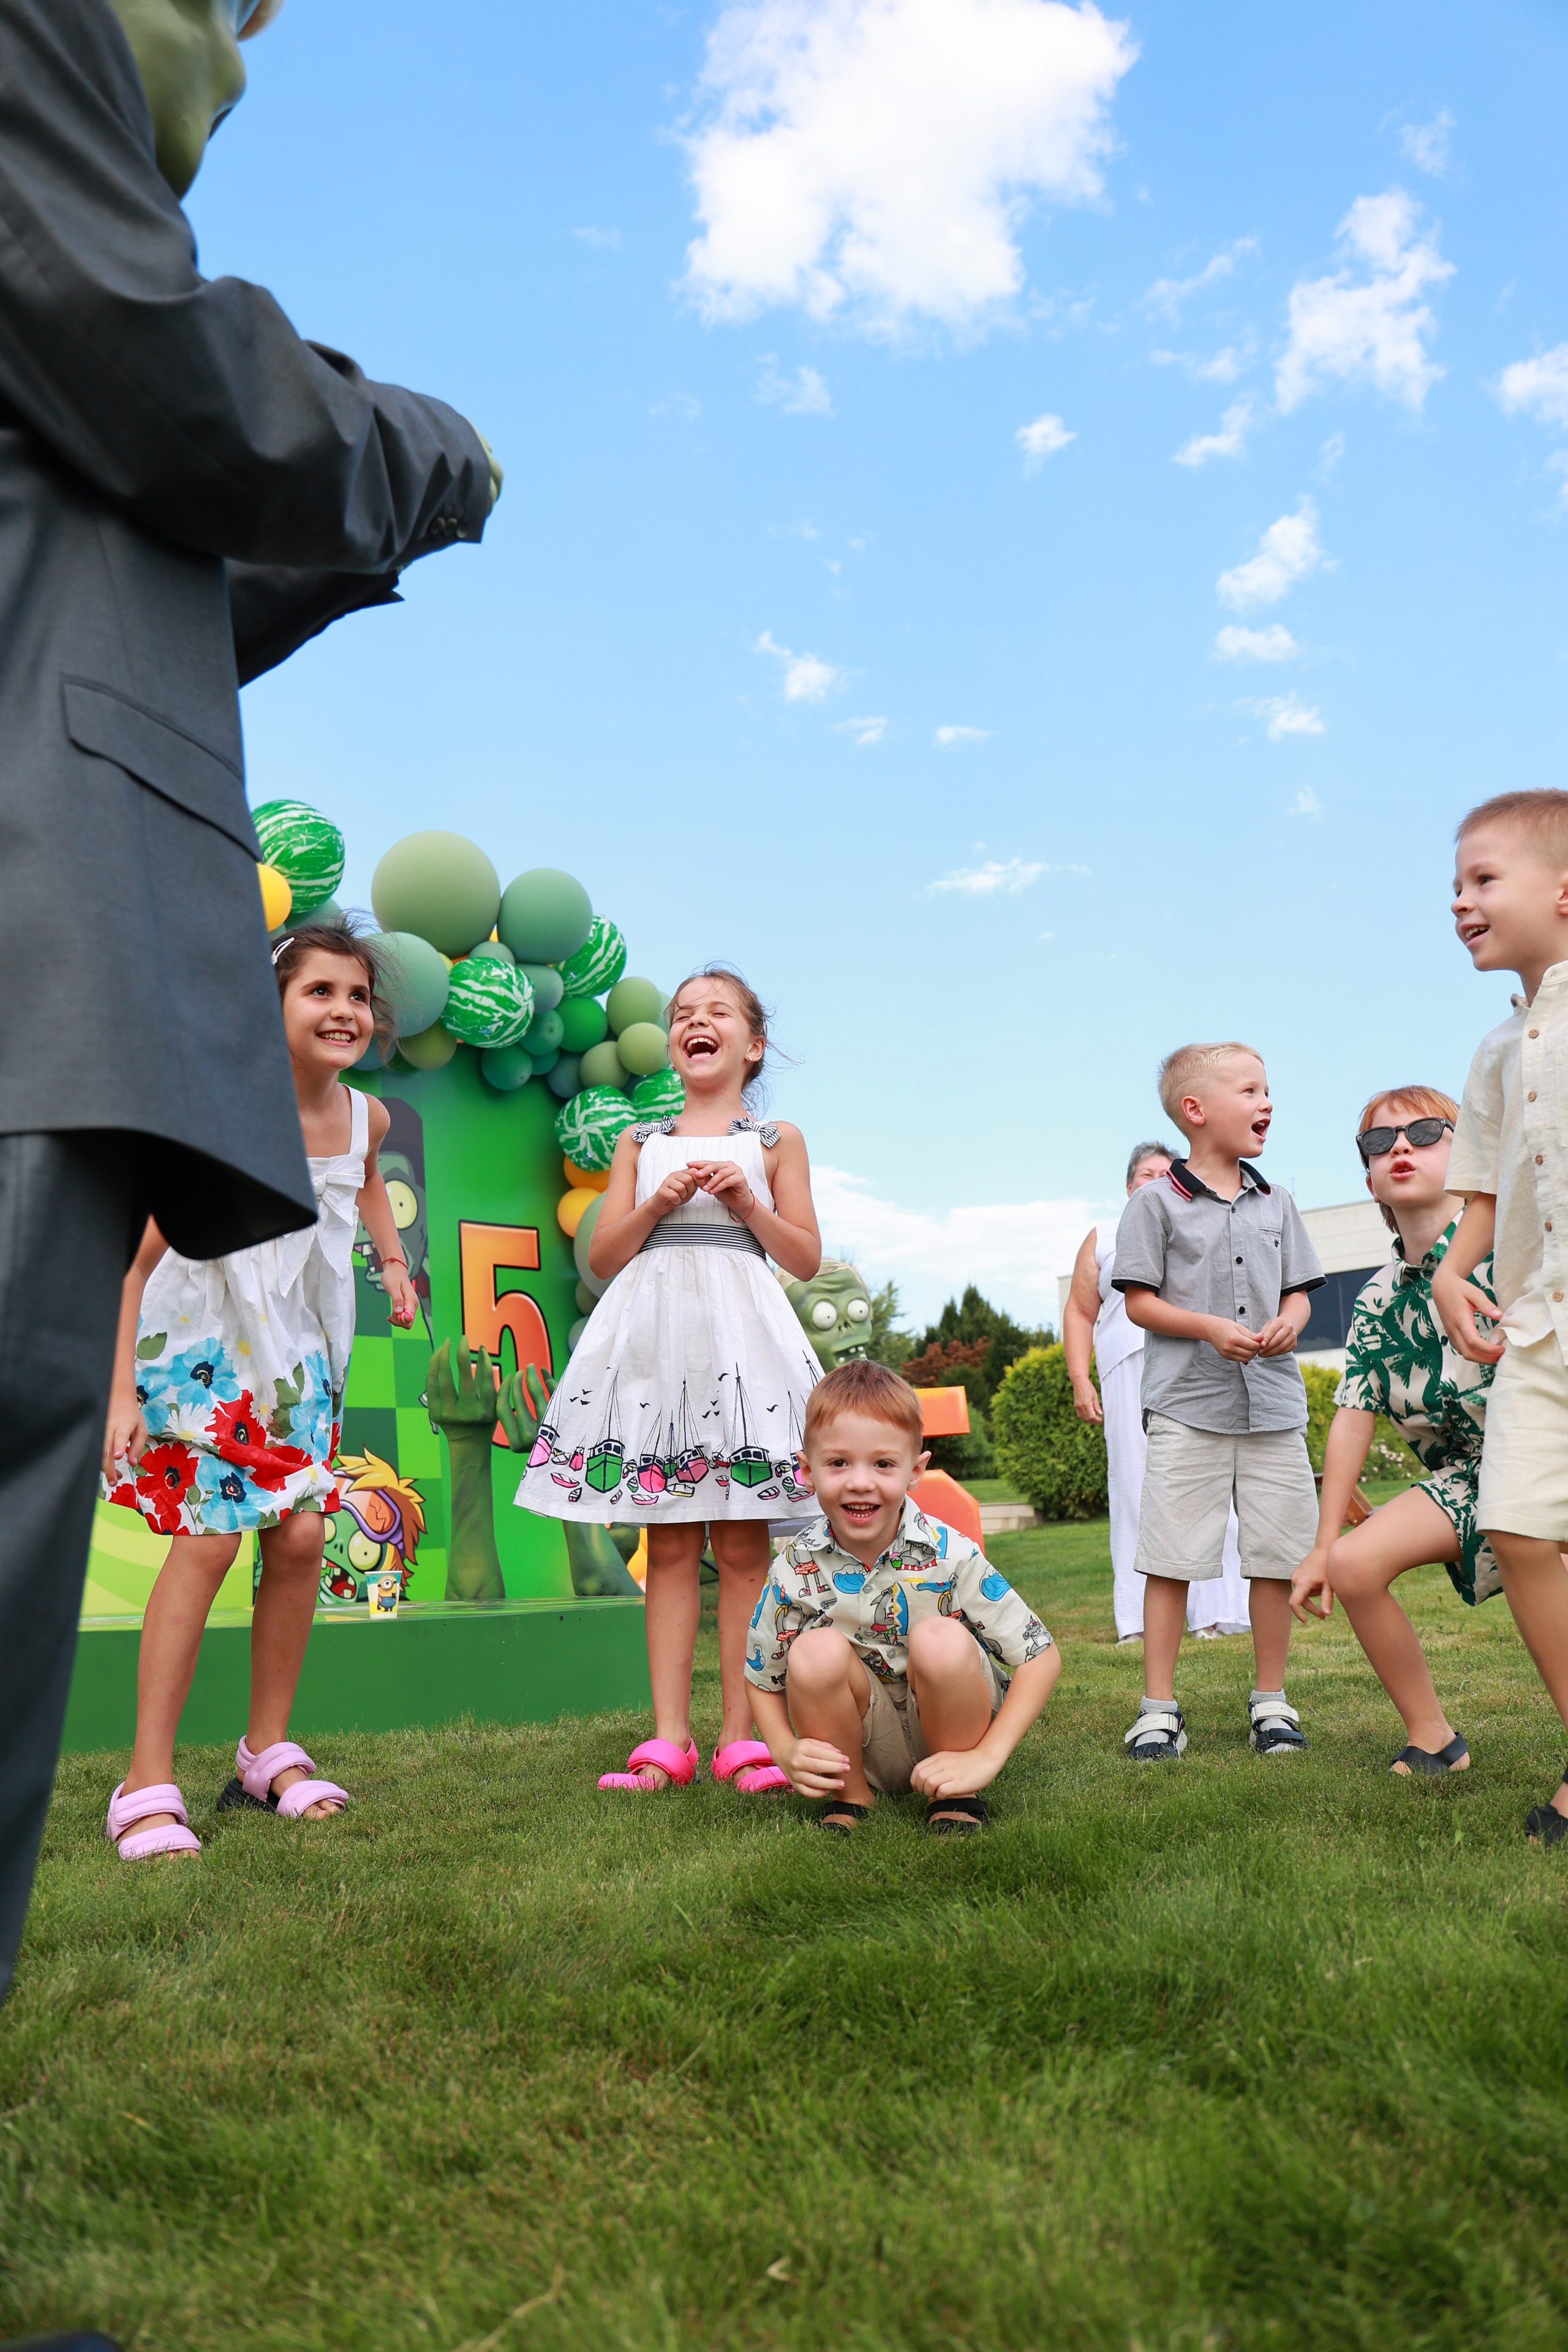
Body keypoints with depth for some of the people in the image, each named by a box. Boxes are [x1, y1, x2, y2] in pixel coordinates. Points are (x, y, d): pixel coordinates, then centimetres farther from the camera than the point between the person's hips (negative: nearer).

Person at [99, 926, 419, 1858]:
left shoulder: (367, 1116, -6)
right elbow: (136, 1256, -19)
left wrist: (396, 1262, 16)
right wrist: (121, 1391, -21)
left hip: (296, 1348, 5)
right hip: (199, 1338, -5)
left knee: (301, 1537, -1)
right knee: (209, 1537, -14)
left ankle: (270, 1751, 16)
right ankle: (148, 1783, -4)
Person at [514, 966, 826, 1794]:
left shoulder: (775, 1140, 10)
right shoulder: (641, 1142, 15)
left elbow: (806, 1260, 7)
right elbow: (602, 1256, 10)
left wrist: (746, 1204, -7)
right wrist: (657, 1204, -5)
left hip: (741, 1342, -1)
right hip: (655, 1338, 2)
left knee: (742, 1547, -3)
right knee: (669, 1547, 2)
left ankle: (742, 1738, 3)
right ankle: (669, 1739, 6)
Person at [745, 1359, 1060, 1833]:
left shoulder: (949, 1556, -17)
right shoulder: (796, 1570, -12)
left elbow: (1042, 1656, -13)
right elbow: (762, 1681, 2)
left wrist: (984, 1758, -21)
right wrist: (786, 1753, -19)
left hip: (946, 1738, -1)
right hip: (864, 1752, 1)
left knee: (940, 1640, -32)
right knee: (816, 1651, -28)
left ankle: (954, 1796, -6)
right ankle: (850, 1795, -3)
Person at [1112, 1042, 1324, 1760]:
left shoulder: (1275, 1203, 13)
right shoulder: (1156, 1202, 0)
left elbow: (1298, 1291, 16)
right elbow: (1140, 1301, -1)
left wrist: (1289, 1324, -6)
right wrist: (1210, 1328, -15)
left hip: (1273, 1404, 4)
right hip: (1188, 1407, -4)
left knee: (1276, 1557, 6)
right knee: (1170, 1559, -2)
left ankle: (1271, 1700, 21)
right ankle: (1159, 1707, 8)